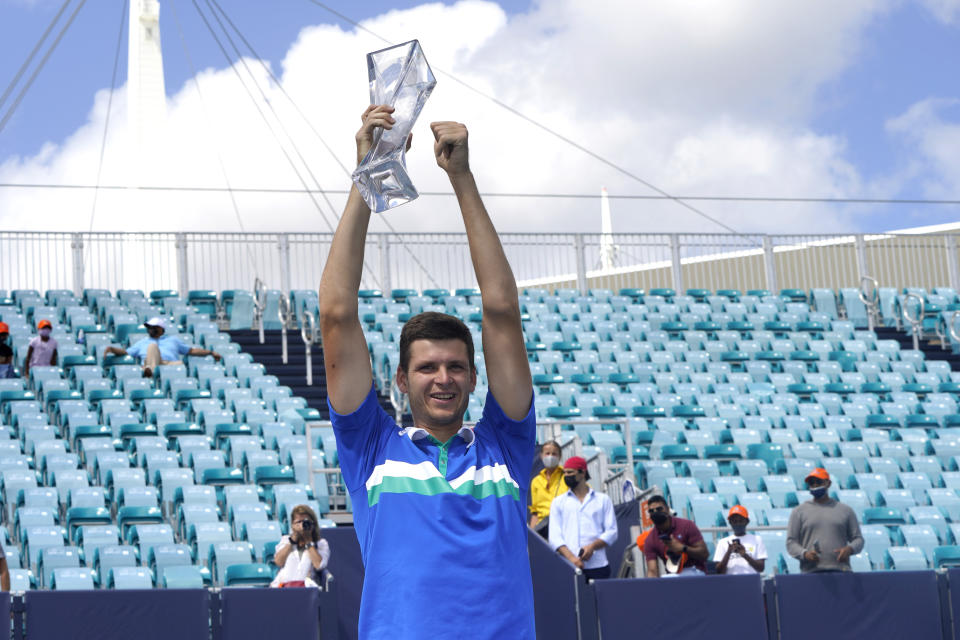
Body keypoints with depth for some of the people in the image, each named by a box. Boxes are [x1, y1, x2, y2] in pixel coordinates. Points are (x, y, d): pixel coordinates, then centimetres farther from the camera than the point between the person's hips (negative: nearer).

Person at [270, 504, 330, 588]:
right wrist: (293, 540, 10)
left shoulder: (321, 543, 19)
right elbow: (278, 562, 9)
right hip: (283, 583, 1)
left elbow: (319, 565, -2)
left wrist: (308, 541, 7)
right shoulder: (285, 539, 28)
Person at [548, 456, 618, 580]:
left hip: (598, 566, 0)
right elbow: (554, 537, 7)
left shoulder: (603, 499, 17)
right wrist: (571, 557, -11)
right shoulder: (558, 502, 17)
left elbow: (611, 532, 9)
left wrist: (592, 546, -10)